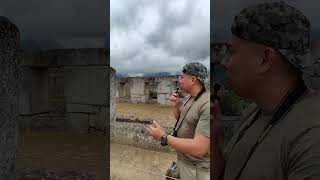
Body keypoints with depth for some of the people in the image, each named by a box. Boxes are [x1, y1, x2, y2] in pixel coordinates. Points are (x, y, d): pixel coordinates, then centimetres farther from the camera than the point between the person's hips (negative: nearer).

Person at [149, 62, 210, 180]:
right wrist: (175, 106, -6)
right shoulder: (189, 97, 2)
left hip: (196, 169, -8)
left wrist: (163, 137, -27)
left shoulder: (207, 105, -30)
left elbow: (199, 148, -34)